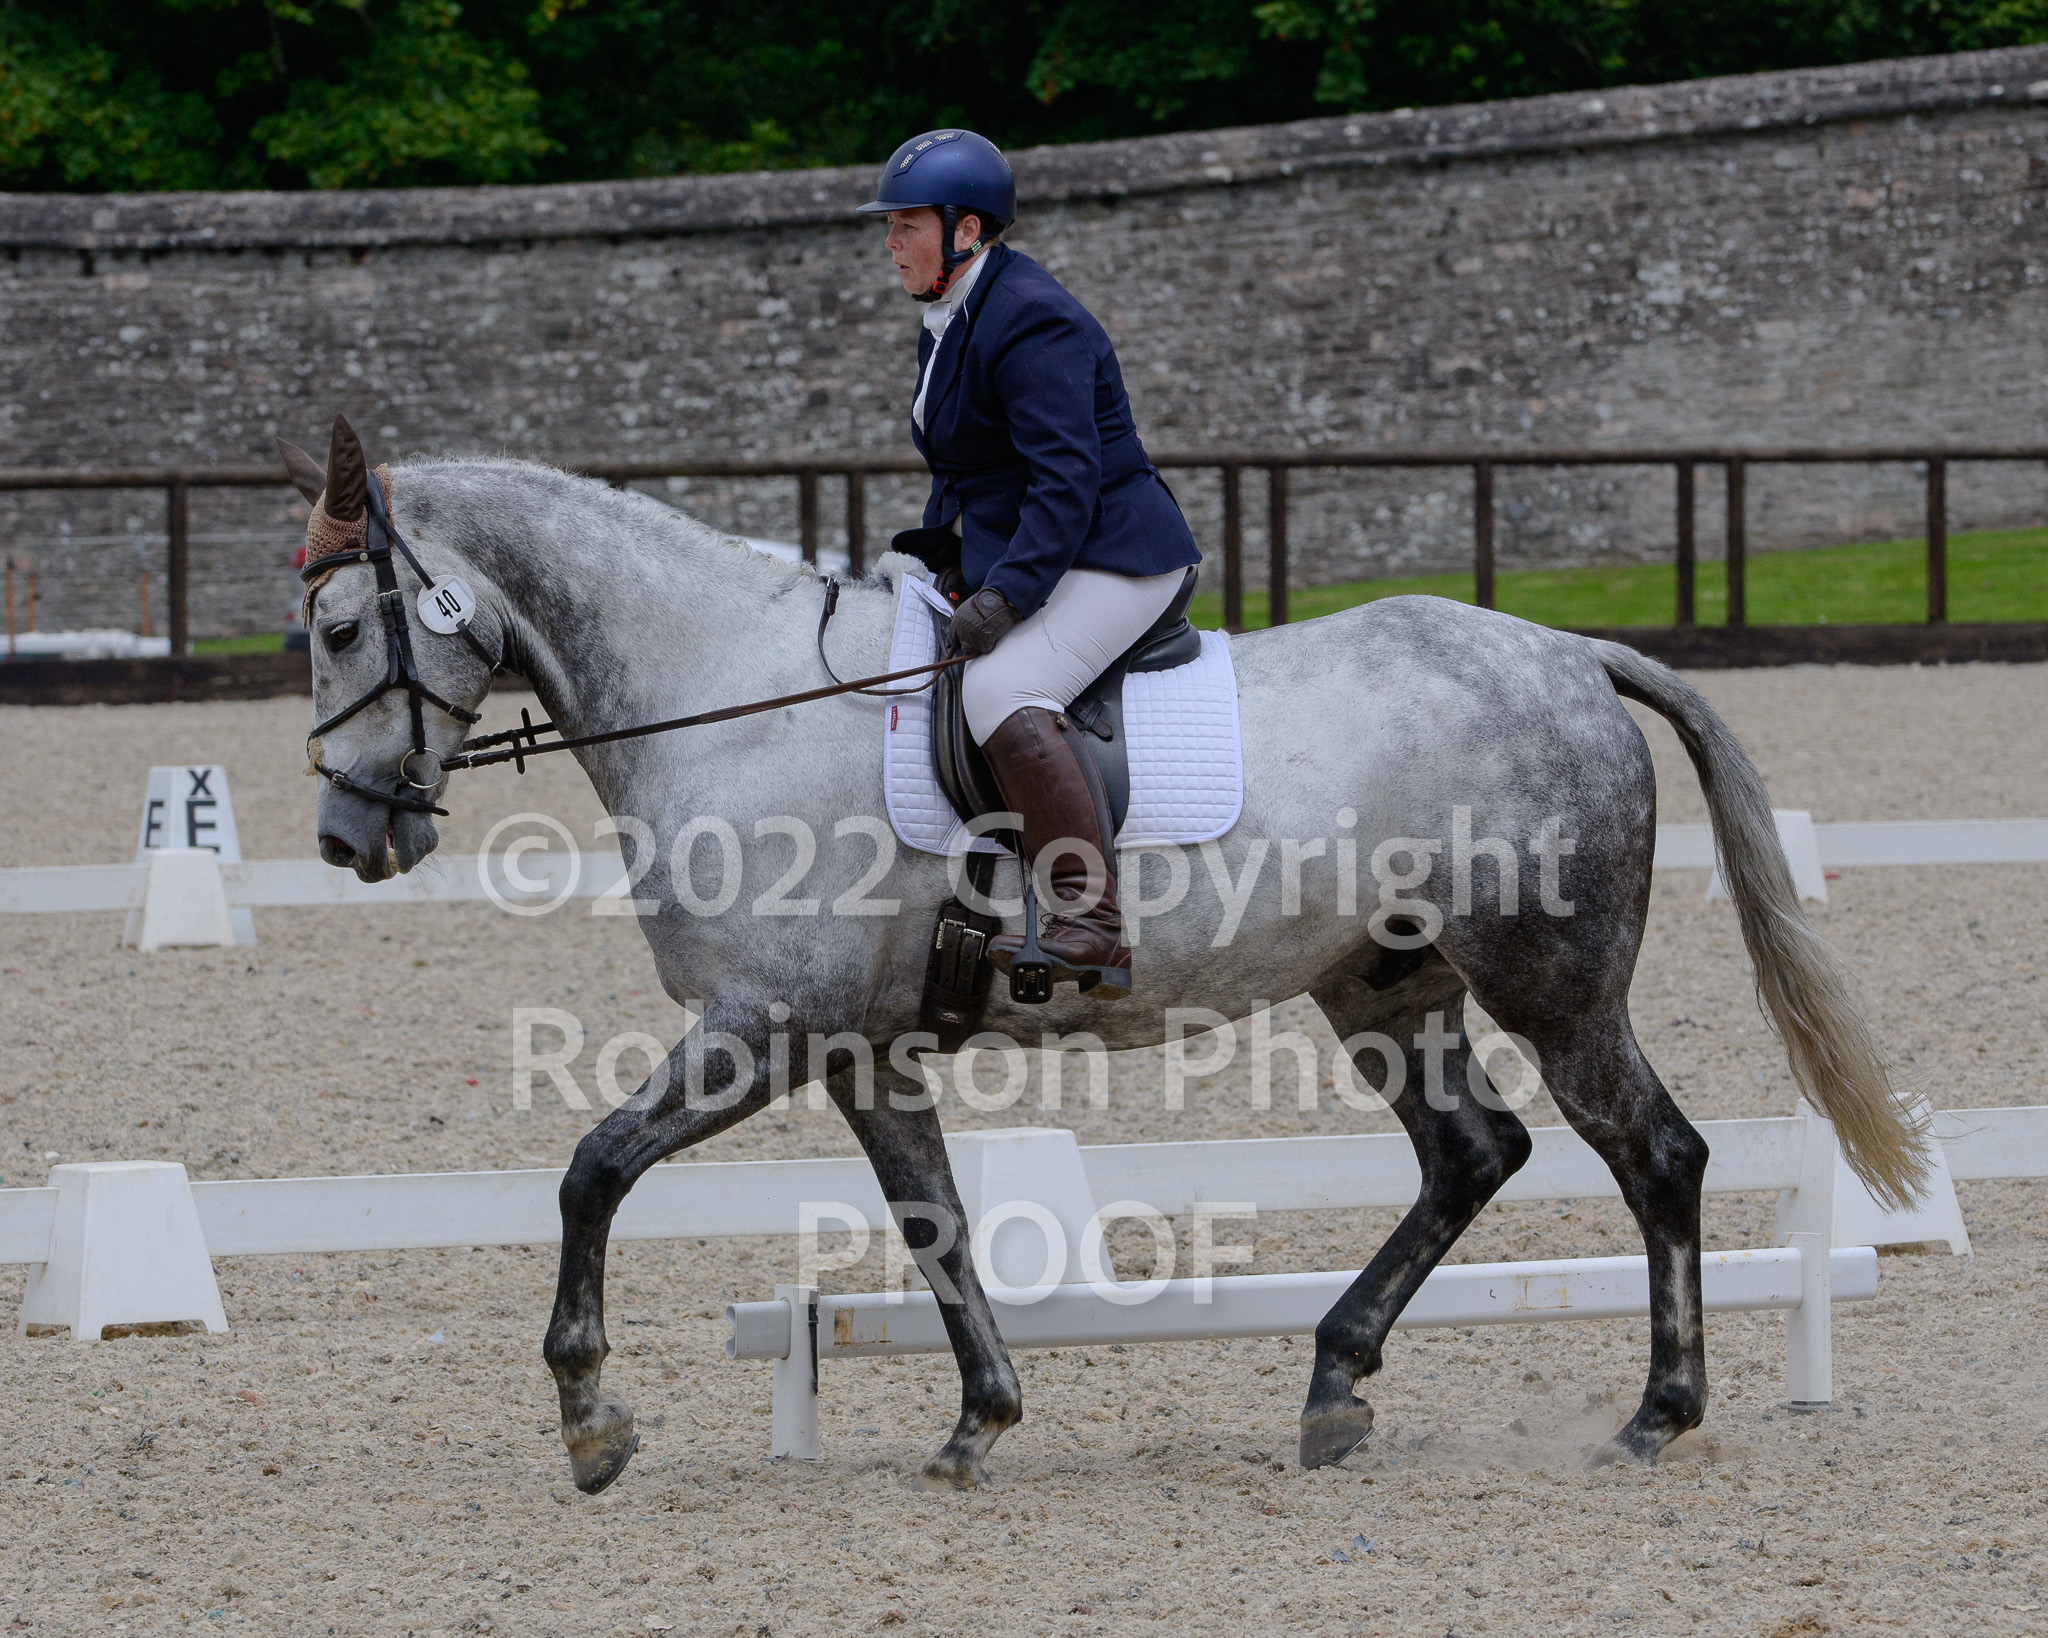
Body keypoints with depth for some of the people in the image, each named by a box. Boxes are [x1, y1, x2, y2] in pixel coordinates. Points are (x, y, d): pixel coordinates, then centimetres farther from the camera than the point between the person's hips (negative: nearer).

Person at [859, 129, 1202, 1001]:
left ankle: (1092, 924, -37)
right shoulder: (947, 325, 14)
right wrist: (936, 560, 11)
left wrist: (1003, 595, -34)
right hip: (1011, 556, 11)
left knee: (1000, 690, -32)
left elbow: (1066, 481, -26)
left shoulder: (1031, 325, -19)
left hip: (1109, 559, -11)